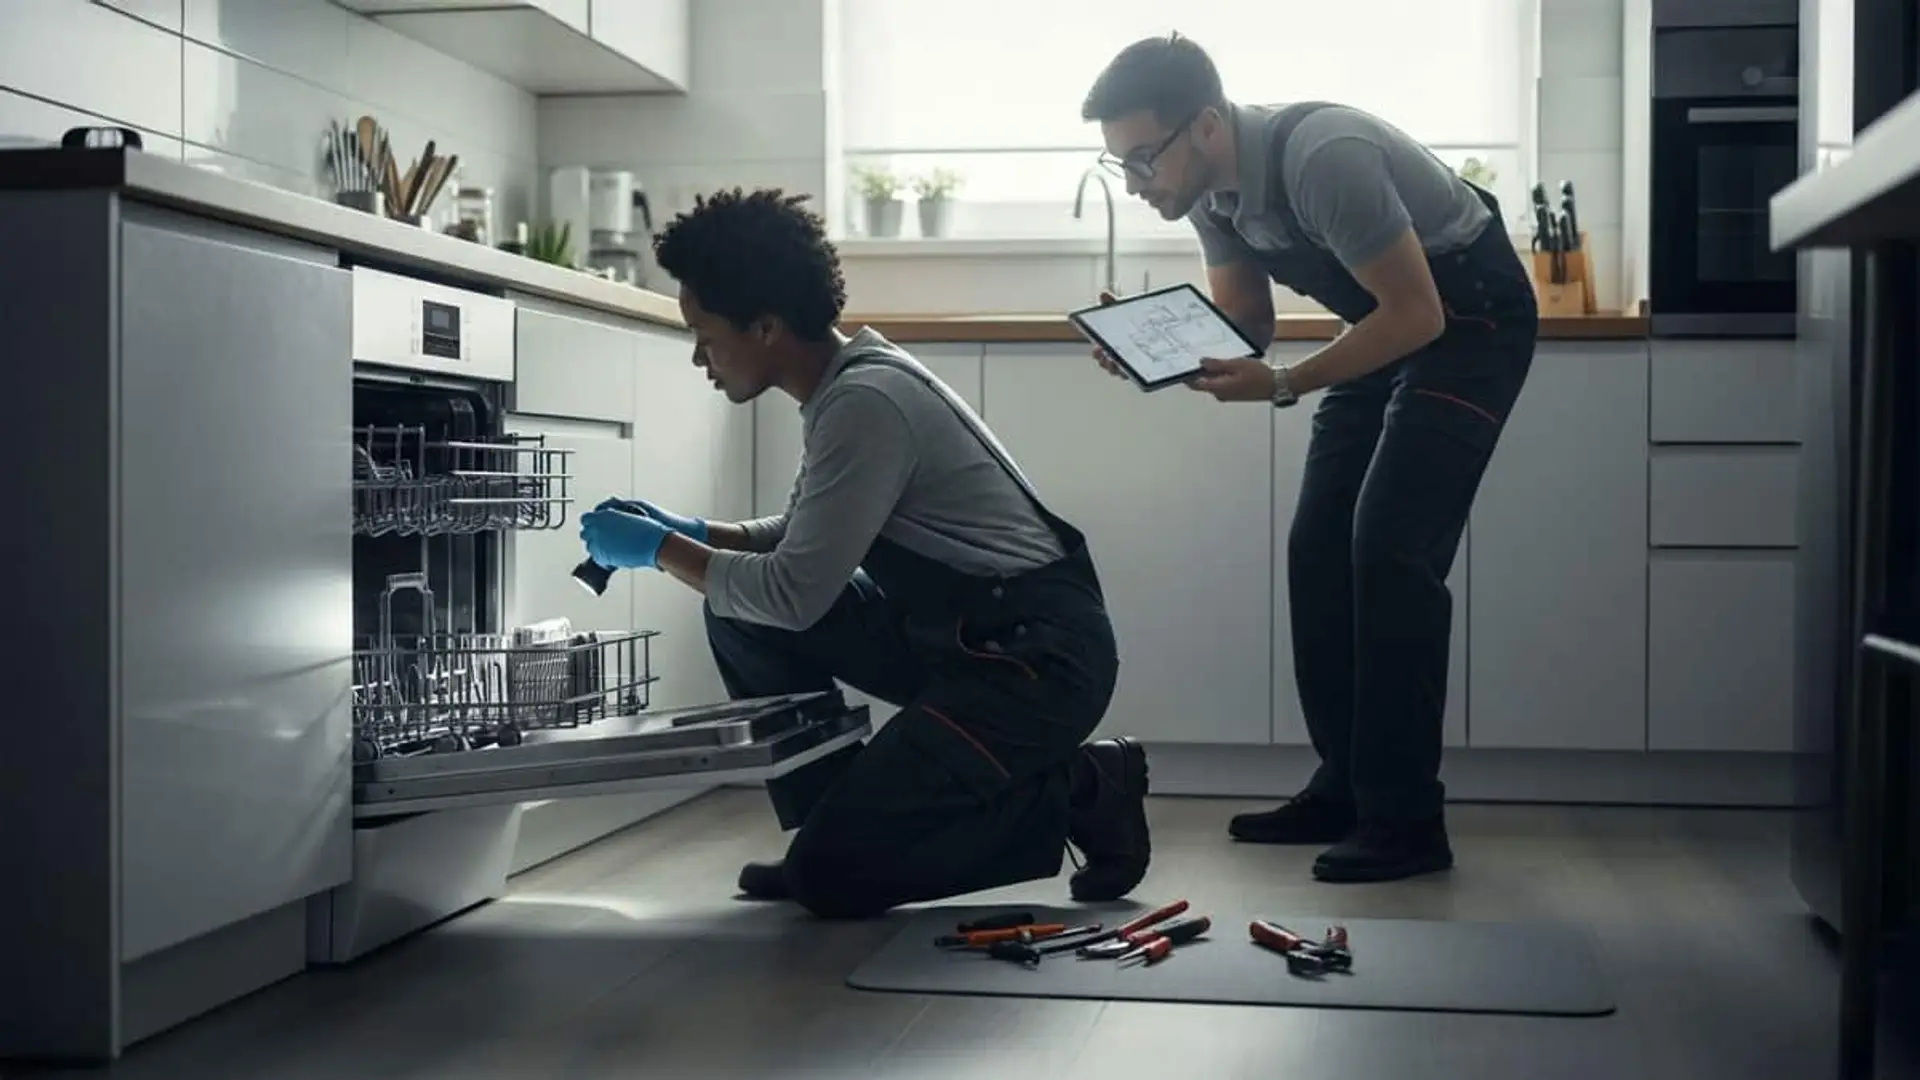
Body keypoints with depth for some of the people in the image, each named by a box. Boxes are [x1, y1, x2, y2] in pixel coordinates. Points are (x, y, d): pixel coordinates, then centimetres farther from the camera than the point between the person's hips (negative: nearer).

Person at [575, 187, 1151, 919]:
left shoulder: (865, 402, -21)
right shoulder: (845, 381, 8)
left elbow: (795, 594, -20)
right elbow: (805, 542, 22)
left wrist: (660, 551, -7)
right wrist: (691, 533, 9)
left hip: (1039, 657, -9)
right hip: (959, 634, 9)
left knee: (832, 878, -12)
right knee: (742, 615, 4)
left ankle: (1075, 793, 1)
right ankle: (832, 829, 11)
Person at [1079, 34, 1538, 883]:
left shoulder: (1322, 158, -32)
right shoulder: (1211, 186, -7)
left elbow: (1417, 314, -28)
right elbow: (1244, 323, 5)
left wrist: (1285, 387, -32)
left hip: (1469, 318, -9)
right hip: (1390, 325, 9)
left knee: (1391, 550, -16)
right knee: (1320, 549, 4)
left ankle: (1407, 818, -9)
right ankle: (1346, 788, 14)